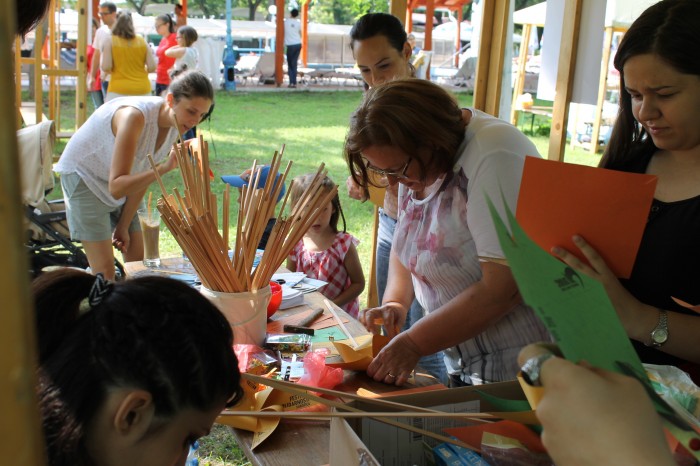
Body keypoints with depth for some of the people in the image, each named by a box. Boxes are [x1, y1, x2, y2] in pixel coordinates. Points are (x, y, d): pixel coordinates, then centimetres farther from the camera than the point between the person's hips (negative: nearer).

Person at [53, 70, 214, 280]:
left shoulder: (175, 123, -12)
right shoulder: (135, 116, -35)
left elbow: (143, 176, -2)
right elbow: (116, 187, -39)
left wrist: (124, 225, 0)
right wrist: (164, 167, -48)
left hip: (123, 183, 7)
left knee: (140, 261, 3)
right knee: (105, 271, -12)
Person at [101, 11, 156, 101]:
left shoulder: (110, 41, 0)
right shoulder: (142, 41, 5)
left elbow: (106, 67, -8)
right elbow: (152, 67, 1)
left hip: (119, 90, -2)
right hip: (142, 90, 2)